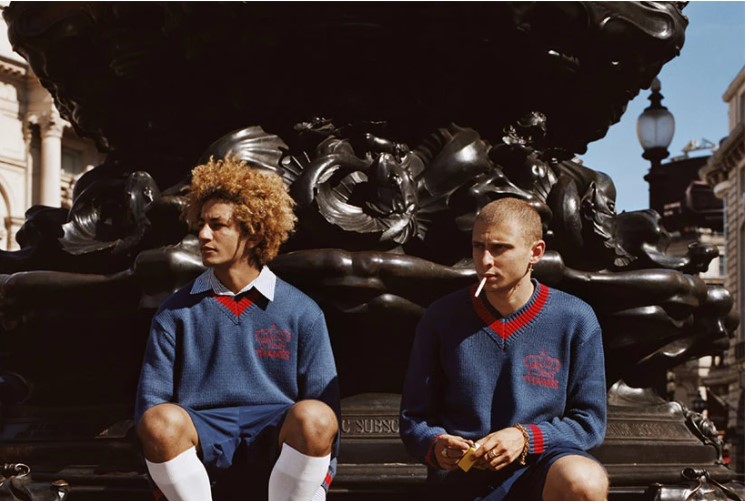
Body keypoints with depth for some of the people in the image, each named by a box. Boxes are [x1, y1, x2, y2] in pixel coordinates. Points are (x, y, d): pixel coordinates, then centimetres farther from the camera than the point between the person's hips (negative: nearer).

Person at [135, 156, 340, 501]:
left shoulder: (302, 313, 6)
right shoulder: (176, 313, 9)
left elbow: (326, 410, 4)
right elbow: (151, 398, 6)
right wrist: (165, 474, -9)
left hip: (274, 437, 0)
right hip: (202, 434, 1)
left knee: (312, 417, -33)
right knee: (160, 420, -32)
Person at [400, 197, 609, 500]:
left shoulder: (574, 320, -1)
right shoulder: (442, 318, 1)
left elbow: (588, 421, 2)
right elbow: (413, 419, 7)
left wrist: (526, 438, -16)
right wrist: (436, 446, -16)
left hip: (543, 475, 1)